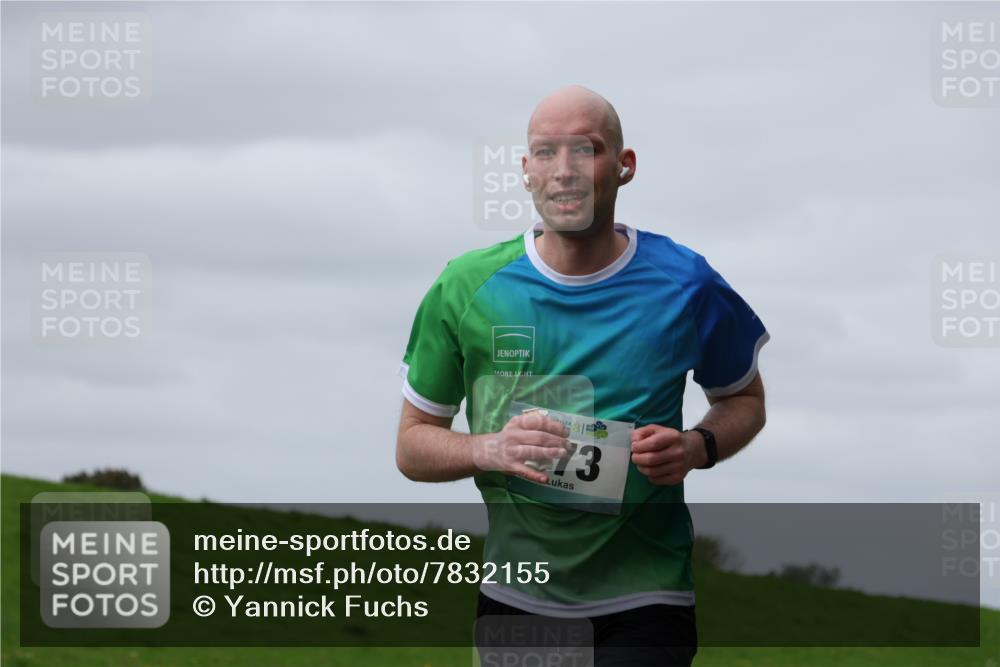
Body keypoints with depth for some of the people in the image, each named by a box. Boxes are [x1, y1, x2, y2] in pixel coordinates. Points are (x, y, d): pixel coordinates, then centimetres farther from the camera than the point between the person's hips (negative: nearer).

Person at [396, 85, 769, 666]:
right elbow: (412, 445, 4)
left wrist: (698, 448, -9)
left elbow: (745, 401, 13)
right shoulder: (466, 287, -3)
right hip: (511, 596, 2)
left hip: (645, 600, -1)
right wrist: (491, 450, -17)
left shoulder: (684, 284, -4)